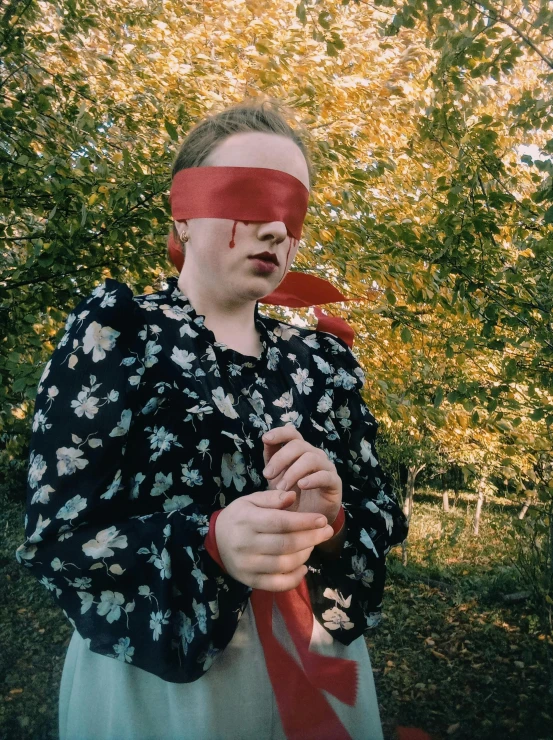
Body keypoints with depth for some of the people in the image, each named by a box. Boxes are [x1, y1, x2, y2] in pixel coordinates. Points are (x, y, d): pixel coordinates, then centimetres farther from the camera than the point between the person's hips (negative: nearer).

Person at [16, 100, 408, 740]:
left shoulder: (322, 360, 1)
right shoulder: (114, 333, -11)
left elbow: (384, 513, 2)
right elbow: (54, 534, -14)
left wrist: (333, 521, -20)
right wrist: (208, 544, -29)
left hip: (315, 674, 4)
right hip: (153, 678, -3)